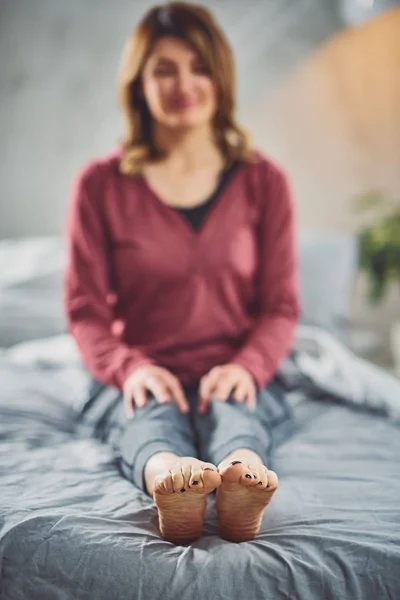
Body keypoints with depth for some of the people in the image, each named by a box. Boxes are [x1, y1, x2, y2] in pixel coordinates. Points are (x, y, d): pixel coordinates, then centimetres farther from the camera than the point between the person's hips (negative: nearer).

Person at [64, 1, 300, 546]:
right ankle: (167, 480, -68)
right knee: (153, 422, -35)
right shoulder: (101, 184, 3)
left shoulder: (264, 182, 7)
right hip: (140, 379, 0)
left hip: (234, 376, 1)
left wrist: (247, 366, -16)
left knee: (233, 417, -34)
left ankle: (240, 481, -66)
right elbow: (85, 308, 2)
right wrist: (128, 367, -18)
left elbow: (281, 306, 6)